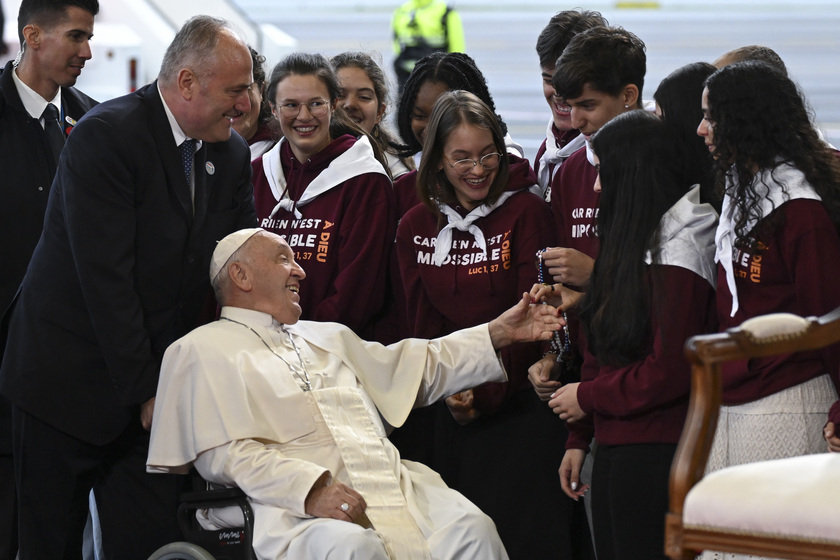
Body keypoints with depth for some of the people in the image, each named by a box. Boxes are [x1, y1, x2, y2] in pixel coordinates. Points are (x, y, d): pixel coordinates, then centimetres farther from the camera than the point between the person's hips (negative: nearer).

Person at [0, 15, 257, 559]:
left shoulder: (233, 155, 4)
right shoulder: (106, 135, -17)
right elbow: (105, 277, -21)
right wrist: (146, 389, -19)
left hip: (156, 383, 6)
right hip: (69, 379, -5)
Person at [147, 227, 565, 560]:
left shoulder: (327, 337, 33)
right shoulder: (202, 351, 10)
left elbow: (415, 367, 37)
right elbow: (224, 453, -4)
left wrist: (499, 333, 30)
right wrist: (312, 488, -18)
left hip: (394, 488, 6)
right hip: (297, 508, -6)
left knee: (469, 526, -23)